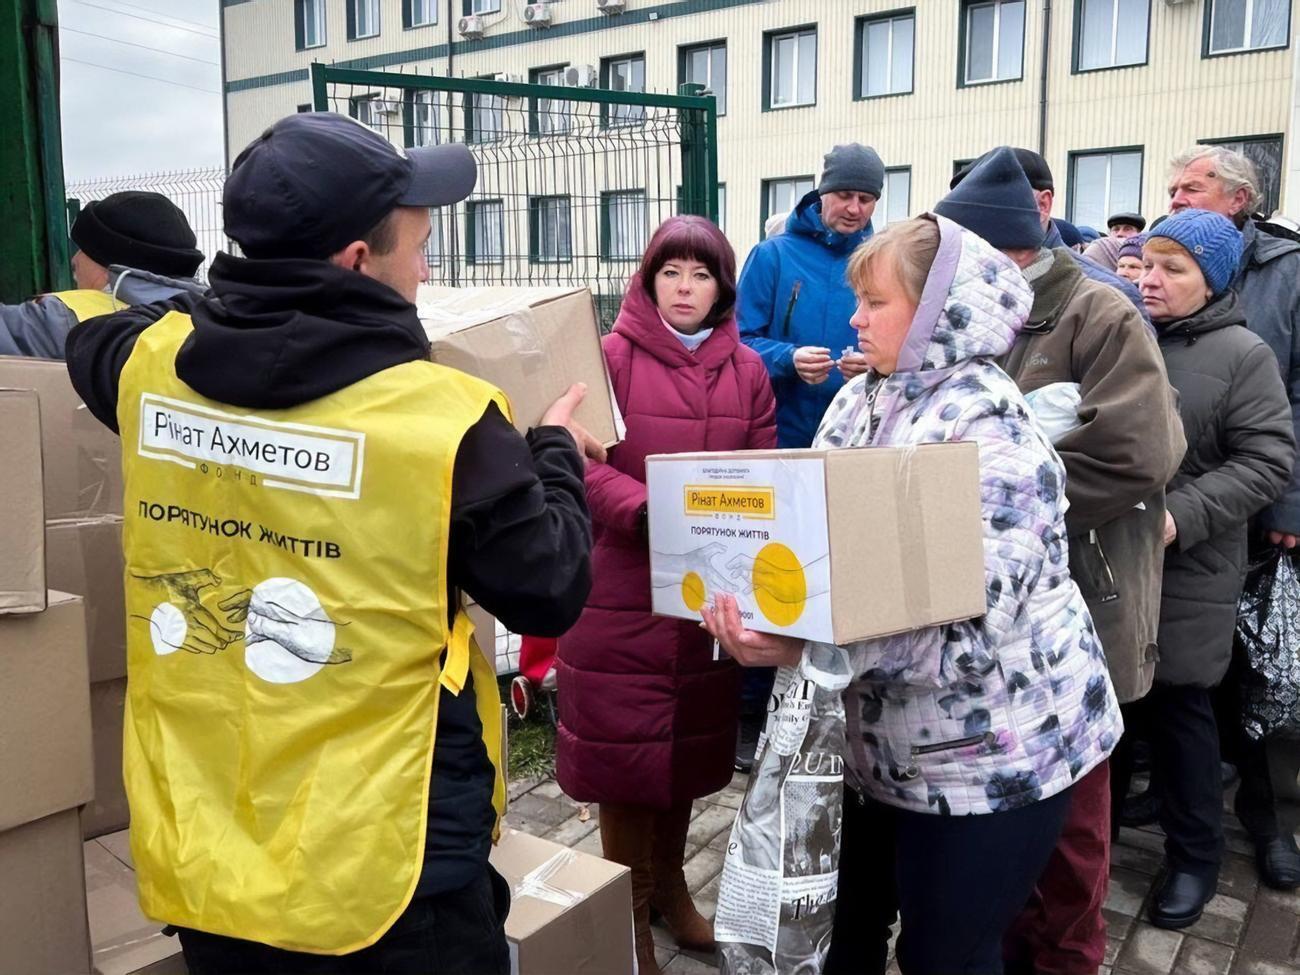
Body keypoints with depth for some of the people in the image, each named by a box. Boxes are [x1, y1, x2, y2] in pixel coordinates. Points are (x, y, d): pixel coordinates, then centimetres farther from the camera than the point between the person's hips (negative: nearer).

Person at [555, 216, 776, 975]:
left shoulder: (748, 370, 7)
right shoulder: (612, 356, -6)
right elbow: (585, 466, -12)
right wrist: (648, 512, -28)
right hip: (622, 587, -4)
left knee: (691, 740, 16)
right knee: (625, 744, 5)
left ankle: (669, 884, 37)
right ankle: (628, 905, 25)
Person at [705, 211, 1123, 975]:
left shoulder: (988, 431, -22)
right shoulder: (861, 400, 3)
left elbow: (968, 622, -29)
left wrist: (805, 645, -37)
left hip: (992, 750, -7)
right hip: (888, 736, 7)